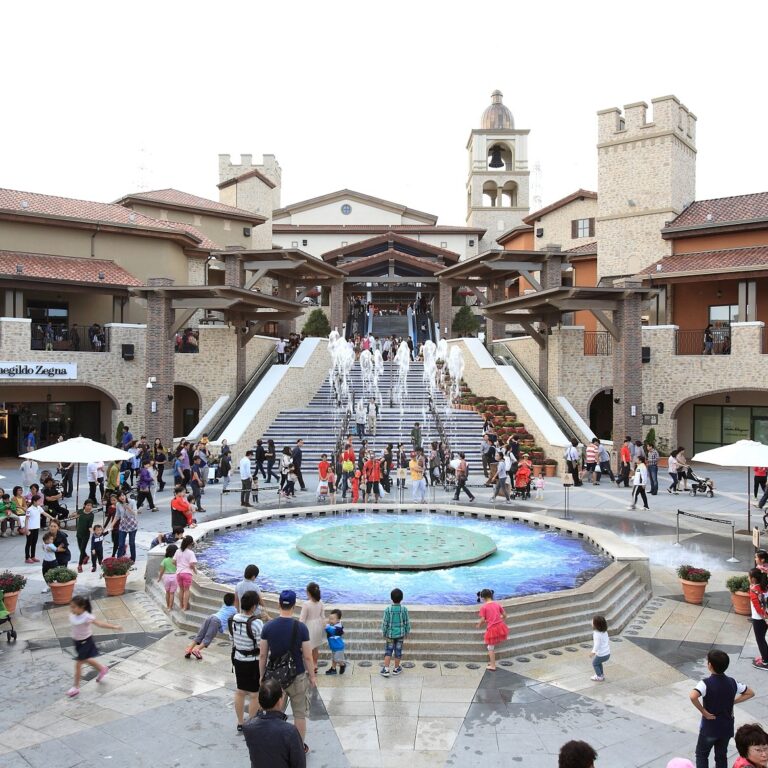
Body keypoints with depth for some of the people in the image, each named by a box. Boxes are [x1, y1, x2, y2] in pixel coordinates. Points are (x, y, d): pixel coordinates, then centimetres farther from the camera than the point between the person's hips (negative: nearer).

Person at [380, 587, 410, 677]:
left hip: (390, 634, -1)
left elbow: (384, 623, -10)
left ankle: (386, 670, 5)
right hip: (400, 634, 1)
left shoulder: (388, 609, -15)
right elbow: (407, 622, -4)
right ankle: (396, 668, 25)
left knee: (388, 651, 9)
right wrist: (407, 633, 10)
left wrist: (384, 634, 3)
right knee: (398, 651, 12)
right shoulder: (404, 609, -12)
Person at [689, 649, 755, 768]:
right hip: (726, 727, 4)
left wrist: (704, 712, -24)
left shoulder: (706, 683, -23)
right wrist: (732, 702, 4)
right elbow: (750, 693, 8)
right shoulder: (732, 682, -6)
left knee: (701, 754, 15)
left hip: (709, 728, -4)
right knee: (721, 756, 19)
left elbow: (692, 696, -40)